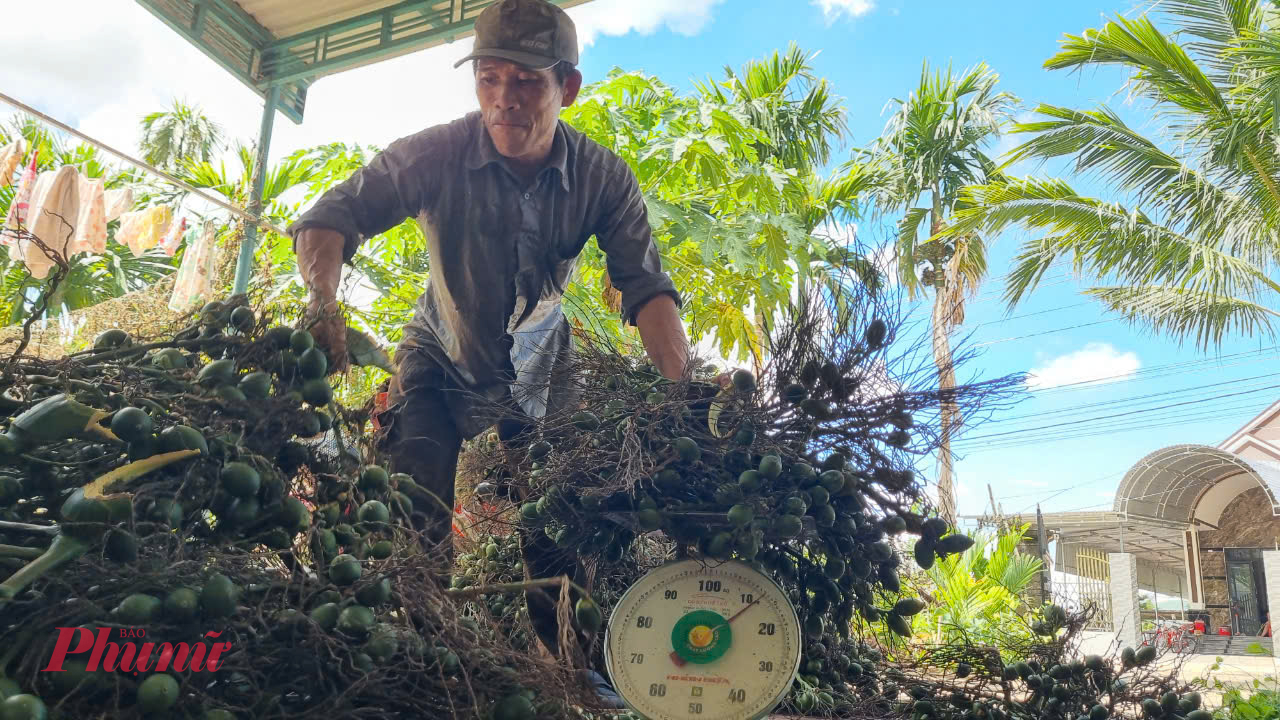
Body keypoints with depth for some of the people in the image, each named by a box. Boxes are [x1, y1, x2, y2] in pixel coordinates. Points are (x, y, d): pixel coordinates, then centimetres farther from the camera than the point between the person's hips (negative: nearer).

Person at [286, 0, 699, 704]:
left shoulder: (604, 177, -19)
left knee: (556, 532, 0)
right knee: (414, 526, -10)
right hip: (441, 361, -1)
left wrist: (683, 395, -37)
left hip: (539, 370, 1)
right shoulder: (437, 154, -24)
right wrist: (323, 301, -46)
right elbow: (334, 214, -25)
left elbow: (646, 288, -23)